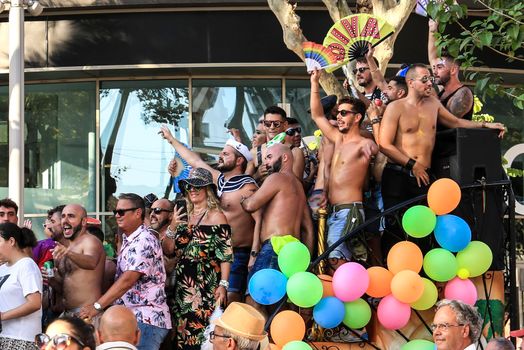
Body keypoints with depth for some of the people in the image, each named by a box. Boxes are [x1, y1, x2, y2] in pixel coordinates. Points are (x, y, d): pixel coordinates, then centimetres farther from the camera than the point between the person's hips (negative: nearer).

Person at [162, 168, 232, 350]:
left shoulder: (216, 216, -1)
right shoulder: (185, 217, 17)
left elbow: (225, 254, -7)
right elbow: (169, 249, 16)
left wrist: (223, 285, -15)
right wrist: (172, 227, 0)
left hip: (207, 283, -6)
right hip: (184, 283, 6)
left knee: (203, 330, -12)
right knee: (183, 330, 5)